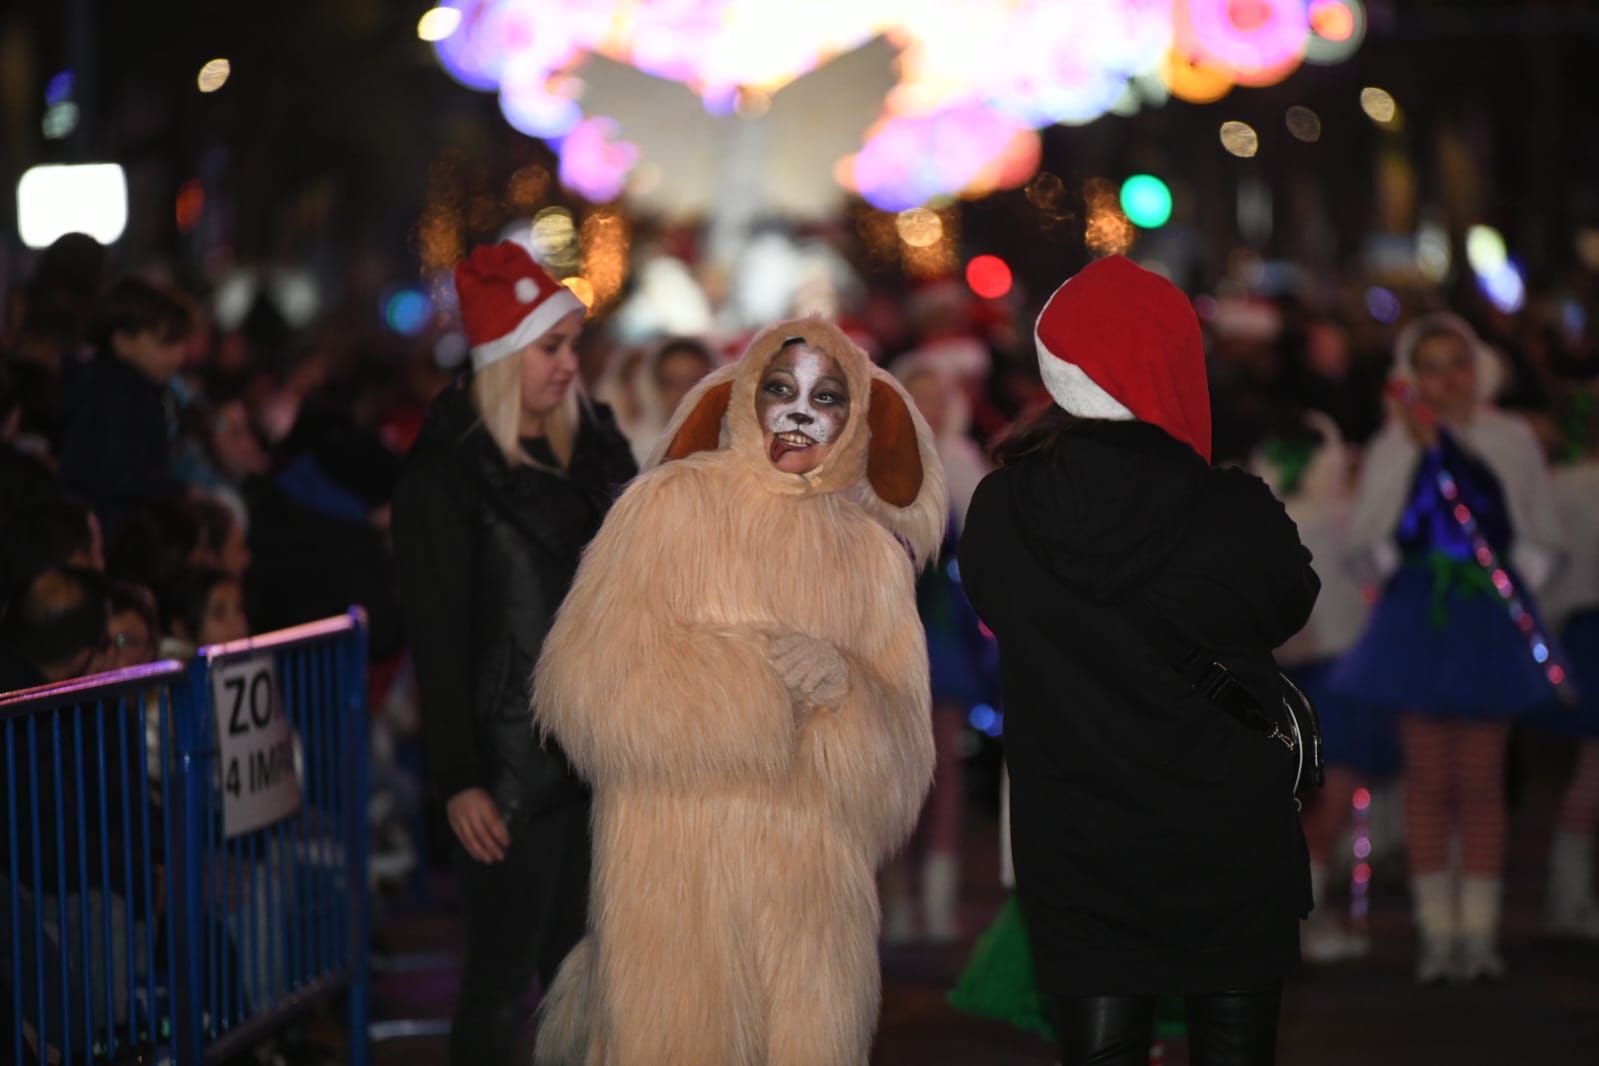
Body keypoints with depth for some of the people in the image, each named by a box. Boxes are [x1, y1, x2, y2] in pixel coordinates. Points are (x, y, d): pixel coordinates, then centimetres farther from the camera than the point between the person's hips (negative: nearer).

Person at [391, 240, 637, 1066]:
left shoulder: (593, 447, 11)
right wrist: (457, 781, -13)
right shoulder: (446, 473, -6)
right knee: (502, 980, -2)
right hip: (510, 768, -6)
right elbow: (436, 640, -9)